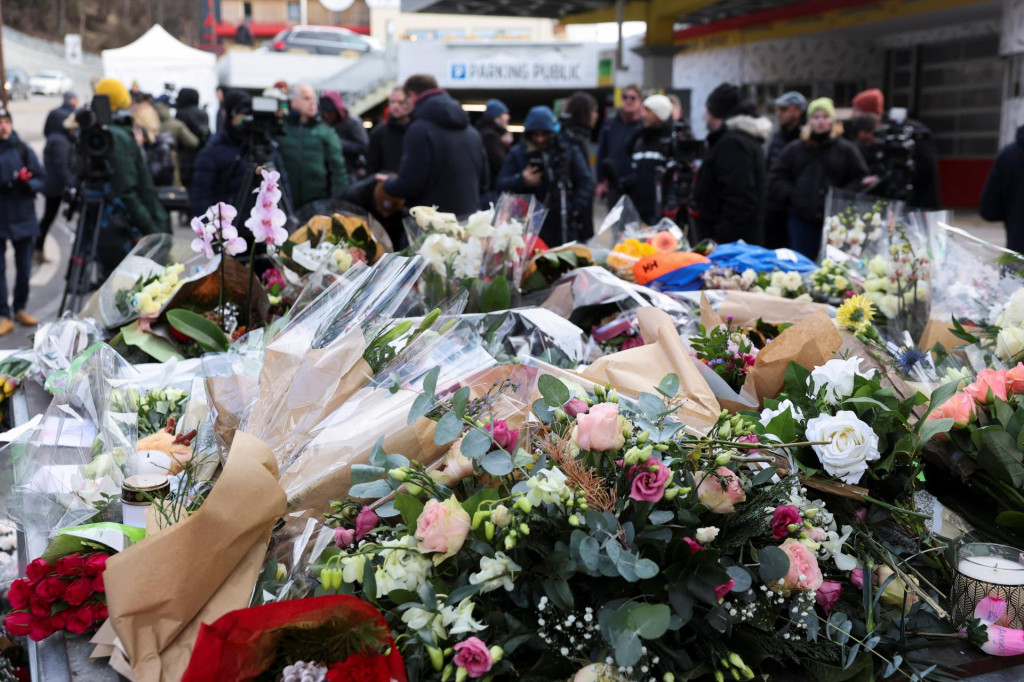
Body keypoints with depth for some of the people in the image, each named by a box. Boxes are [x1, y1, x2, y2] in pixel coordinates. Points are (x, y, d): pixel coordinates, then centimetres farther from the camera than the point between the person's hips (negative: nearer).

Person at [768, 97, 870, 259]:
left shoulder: (847, 150, 5)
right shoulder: (794, 149, 10)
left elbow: (861, 179, 2)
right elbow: (776, 179, 9)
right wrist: (791, 196, -5)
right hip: (802, 220, 2)